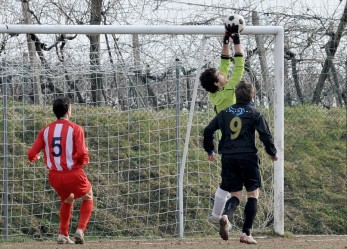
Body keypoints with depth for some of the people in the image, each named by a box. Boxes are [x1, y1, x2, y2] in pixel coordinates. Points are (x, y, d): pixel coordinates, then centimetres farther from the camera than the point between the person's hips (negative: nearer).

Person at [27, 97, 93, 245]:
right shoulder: (75, 129, -9)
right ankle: (80, 230, 4)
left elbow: (31, 155, 1)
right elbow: (82, 154, -19)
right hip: (73, 174, -4)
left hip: (54, 176, 4)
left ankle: (63, 235, 27)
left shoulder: (46, 130, 3)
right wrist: (85, 161, 4)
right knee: (88, 198, 23)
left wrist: (35, 158, 24)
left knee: (67, 199, 33)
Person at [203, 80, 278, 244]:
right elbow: (265, 135, -6)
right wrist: (272, 153, 10)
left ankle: (226, 215, -25)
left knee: (235, 194, 10)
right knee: (253, 194, 8)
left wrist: (210, 151, 23)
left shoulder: (225, 113, 10)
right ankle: (246, 233, -1)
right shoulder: (254, 114, 0)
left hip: (228, 158, 3)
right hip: (247, 157, -3)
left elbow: (208, 131, 10)